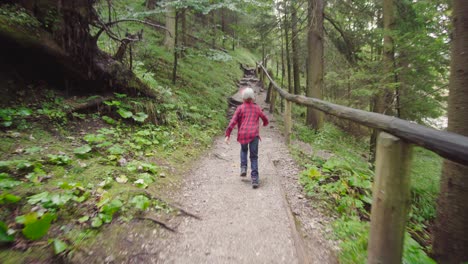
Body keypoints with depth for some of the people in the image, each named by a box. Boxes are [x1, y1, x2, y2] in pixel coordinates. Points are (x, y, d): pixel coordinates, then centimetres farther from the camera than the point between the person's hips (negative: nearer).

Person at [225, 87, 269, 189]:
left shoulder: (240, 108, 5)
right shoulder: (257, 108, 12)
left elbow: (233, 121, -4)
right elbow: (265, 119, 25)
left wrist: (227, 135, -5)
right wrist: (265, 124, 49)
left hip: (243, 134, 0)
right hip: (254, 134, 0)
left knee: (243, 150, 29)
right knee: (254, 157, 4)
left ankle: (243, 168, 13)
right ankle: (254, 179, -4)